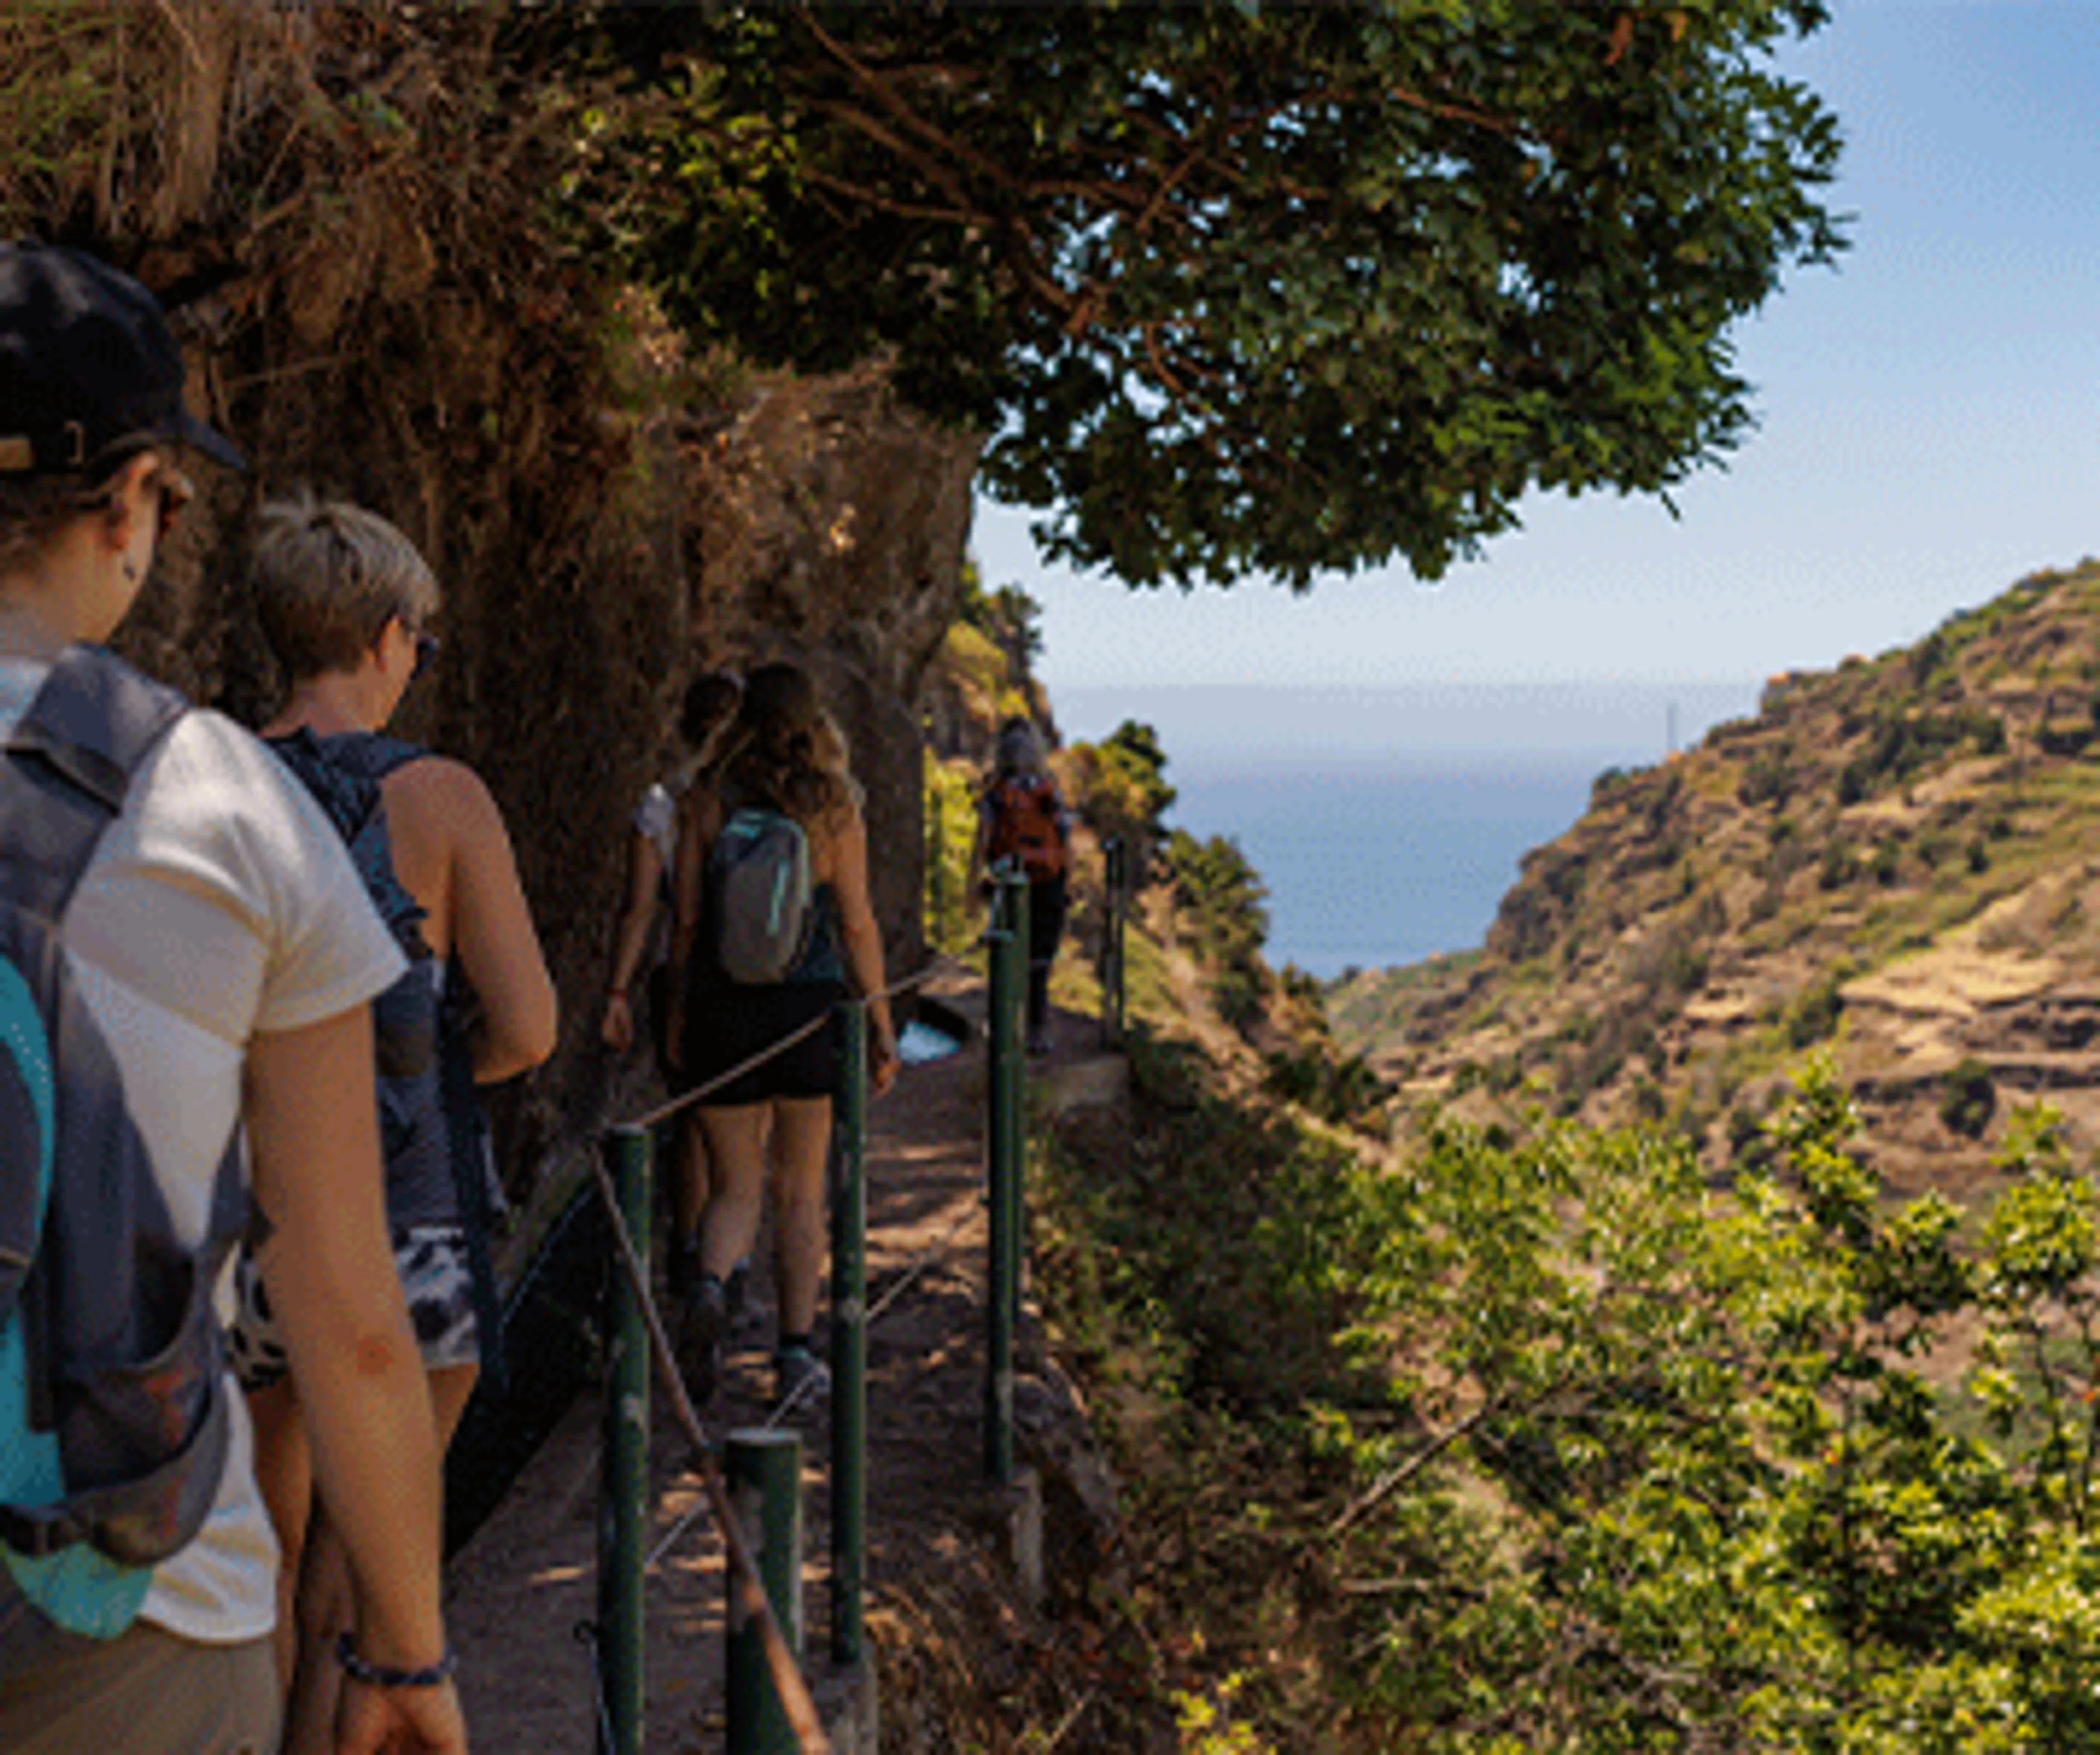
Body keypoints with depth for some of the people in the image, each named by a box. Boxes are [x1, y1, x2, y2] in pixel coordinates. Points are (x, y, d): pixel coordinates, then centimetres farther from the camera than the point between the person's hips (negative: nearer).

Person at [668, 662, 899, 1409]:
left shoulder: (708, 802, -1)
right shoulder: (835, 810, -3)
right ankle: (796, 1353, 14)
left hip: (723, 1007, 0)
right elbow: (857, 929, -2)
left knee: (735, 1186, 12)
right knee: (800, 1191, 13)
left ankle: (709, 1288, -17)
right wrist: (881, 1027, 6)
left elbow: (685, 920, 0)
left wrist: (680, 1015, 11)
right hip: (809, 1009, 0)